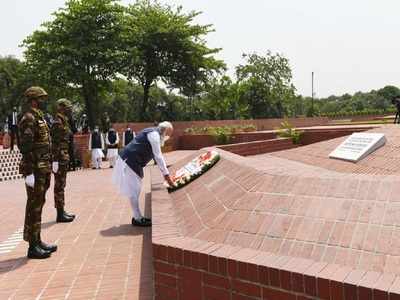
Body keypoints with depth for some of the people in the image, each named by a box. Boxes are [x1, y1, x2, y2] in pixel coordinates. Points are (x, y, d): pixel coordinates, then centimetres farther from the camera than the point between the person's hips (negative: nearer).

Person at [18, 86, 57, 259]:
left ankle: (37, 241, 23)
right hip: (35, 171, -10)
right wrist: (29, 172, -23)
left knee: (39, 204, 14)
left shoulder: (40, 118, 17)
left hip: (43, 169, 10)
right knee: (34, 206, -4)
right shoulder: (28, 119, -13)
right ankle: (33, 247, 3)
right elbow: (26, 148, -19)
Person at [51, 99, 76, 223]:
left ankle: (62, 211, 20)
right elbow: (55, 143, -19)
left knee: (61, 185, 13)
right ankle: (60, 214, 0)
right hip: (60, 158, -10)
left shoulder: (64, 122, 16)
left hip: (64, 158, 10)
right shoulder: (57, 122, -13)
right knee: (59, 186, -5)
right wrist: (55, 160, -23)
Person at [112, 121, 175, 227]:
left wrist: (165, 173, 18)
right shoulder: (154, 134, -16)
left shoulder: (154, 134, 15)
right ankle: (138, 219, 1)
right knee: (133, 190, -5)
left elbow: (157, 155, 20)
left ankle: (138, 217, 21)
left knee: (135, 190, 14)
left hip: (133, 162, 10)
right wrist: (166, 174, -15)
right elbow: (158, 156, -18)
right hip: (129, 162, -10)